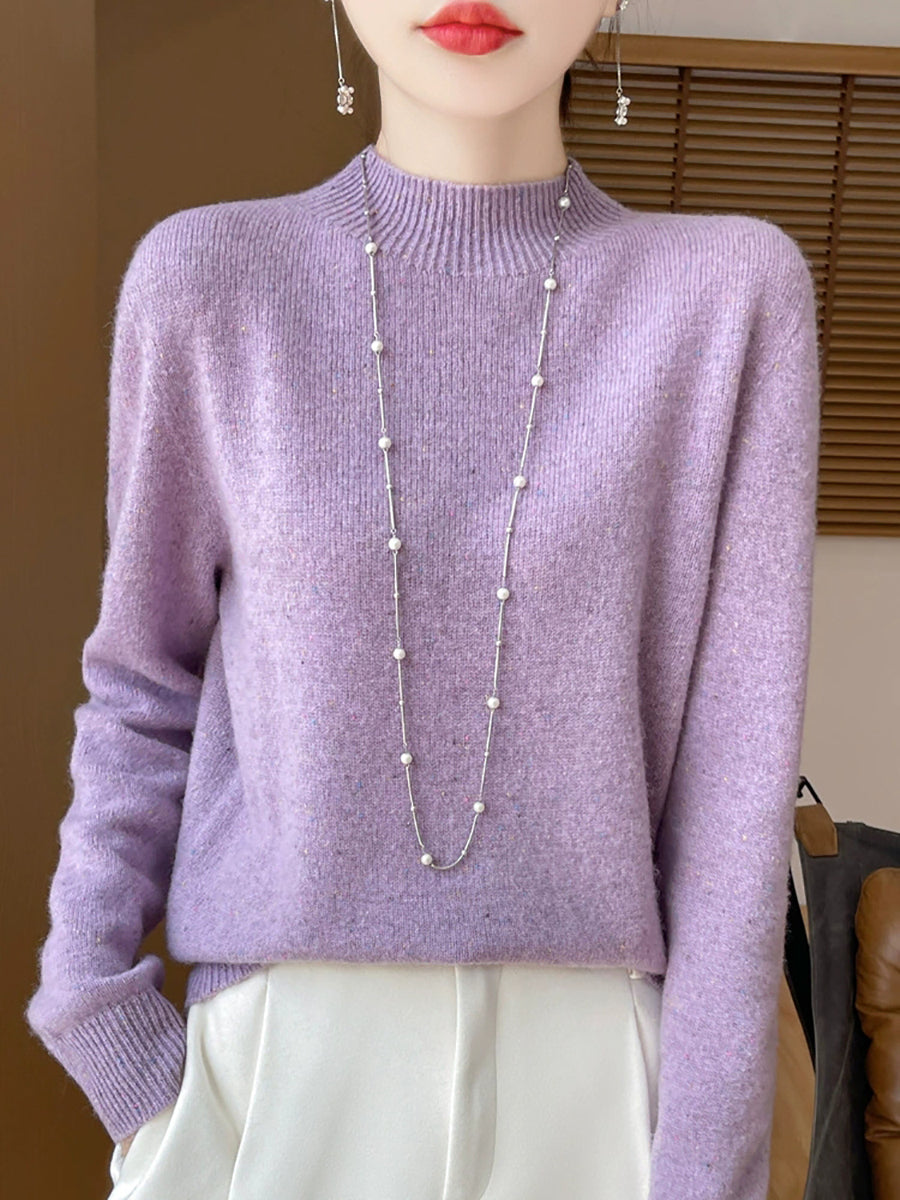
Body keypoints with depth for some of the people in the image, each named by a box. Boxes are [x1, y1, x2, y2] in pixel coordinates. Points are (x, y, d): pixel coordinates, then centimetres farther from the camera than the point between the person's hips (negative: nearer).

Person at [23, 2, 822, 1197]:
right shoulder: (205, 282, -4)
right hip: (280, 1076, 1)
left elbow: (736, 757, -7)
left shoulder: (732, 297, -5)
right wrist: (94, 1012, -3)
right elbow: (147, 685, 4)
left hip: (591, 1075, 0)